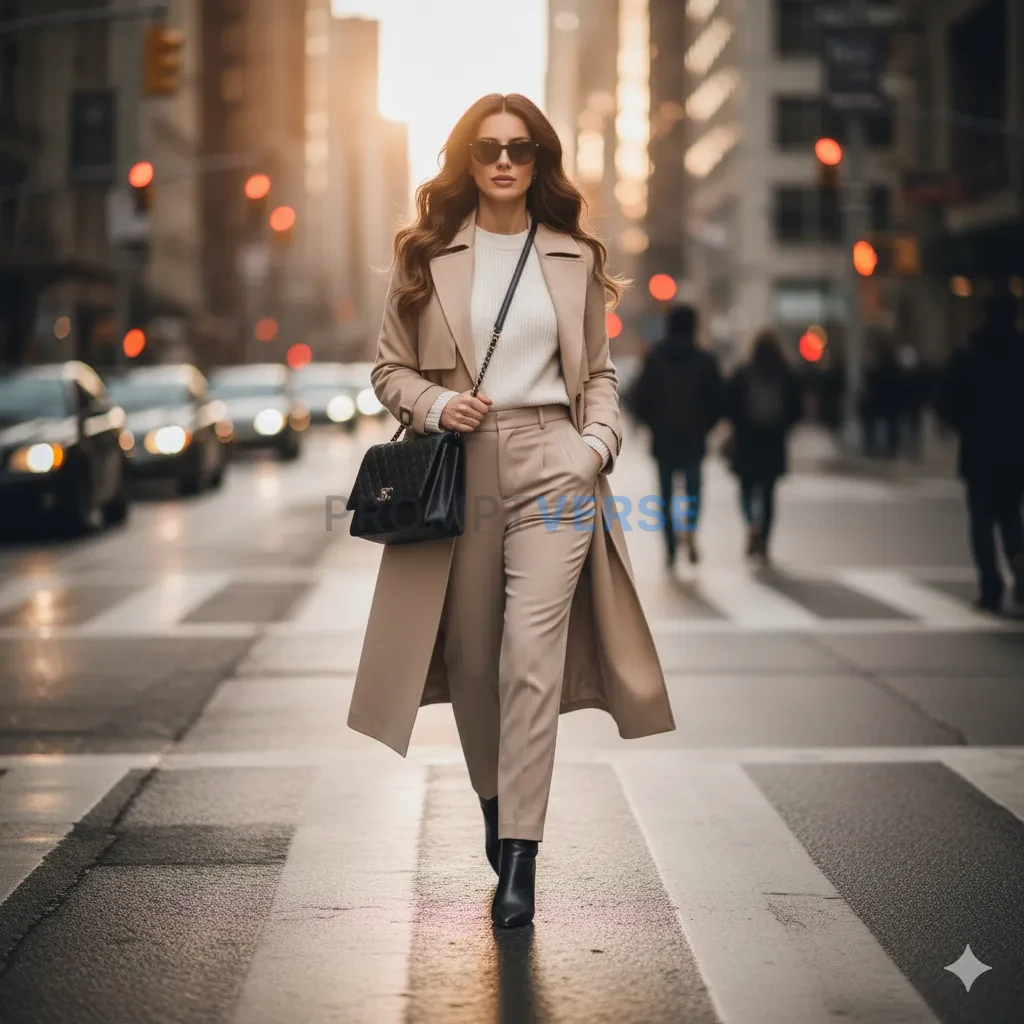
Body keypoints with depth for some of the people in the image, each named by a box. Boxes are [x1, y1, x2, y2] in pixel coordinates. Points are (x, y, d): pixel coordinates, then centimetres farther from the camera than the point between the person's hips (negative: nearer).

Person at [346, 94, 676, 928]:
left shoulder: (575, 259, 10)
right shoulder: (427, 256, 7)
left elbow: (600, 372, 16)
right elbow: (390, 368, 10)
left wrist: (597, 445, -1)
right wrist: (435, 405, -10)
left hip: (552, 472, -1)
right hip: (456, 475, 1)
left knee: (533, 660, -12)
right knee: (472, 662, 8)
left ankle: (519, 861, -12)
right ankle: (494, 807, 32)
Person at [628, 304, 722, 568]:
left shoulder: (655, 360, -4)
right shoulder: (705, 362, -3)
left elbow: (638, 400, -5)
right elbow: (718, 402, -3)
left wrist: (653, 423, 11)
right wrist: (703, 426, 12)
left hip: (663, 439, 0)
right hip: (694, 440, 0)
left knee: (666, 494, 9)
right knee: (693, 489, 16)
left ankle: (670, 549, 4)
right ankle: (691, 530, -10)